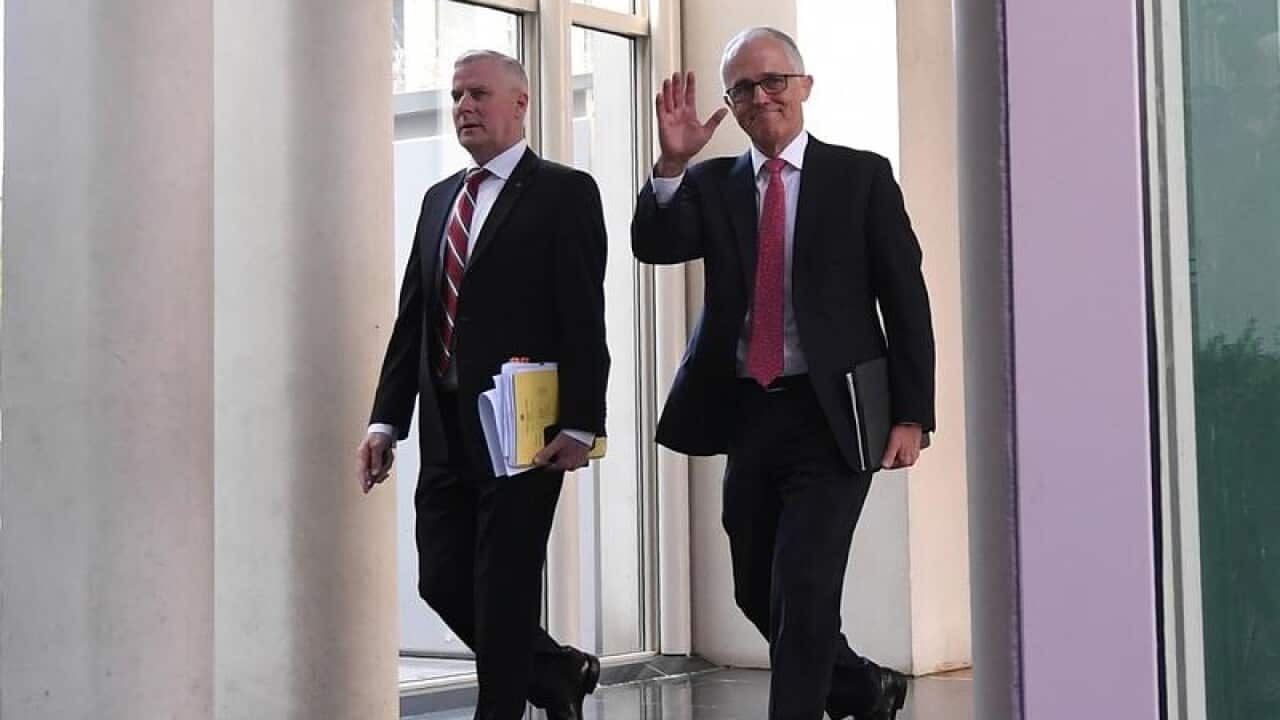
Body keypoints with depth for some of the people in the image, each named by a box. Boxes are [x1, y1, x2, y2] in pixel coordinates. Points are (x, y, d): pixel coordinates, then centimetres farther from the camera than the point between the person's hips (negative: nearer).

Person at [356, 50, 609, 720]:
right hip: (445, 431, 7)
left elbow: (585, 318, -10)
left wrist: (579, 426, -16)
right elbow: (411, 317, 15)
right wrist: (385, 421, 8)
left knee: (505, 589, -2)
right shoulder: (439, 198, 17)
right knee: (442, 581, 8)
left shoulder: (565, 192, -3)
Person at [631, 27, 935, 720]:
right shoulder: (712, 184, 9)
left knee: (803, 591, -11)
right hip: (747, 416, 5)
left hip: (830, 416, -4)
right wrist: (671, 162, -21)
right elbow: (652, 245, -7)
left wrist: (912, 416, -7)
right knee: (758, 595, 14)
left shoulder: (862, 175, 1)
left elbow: (906, 300, -1)